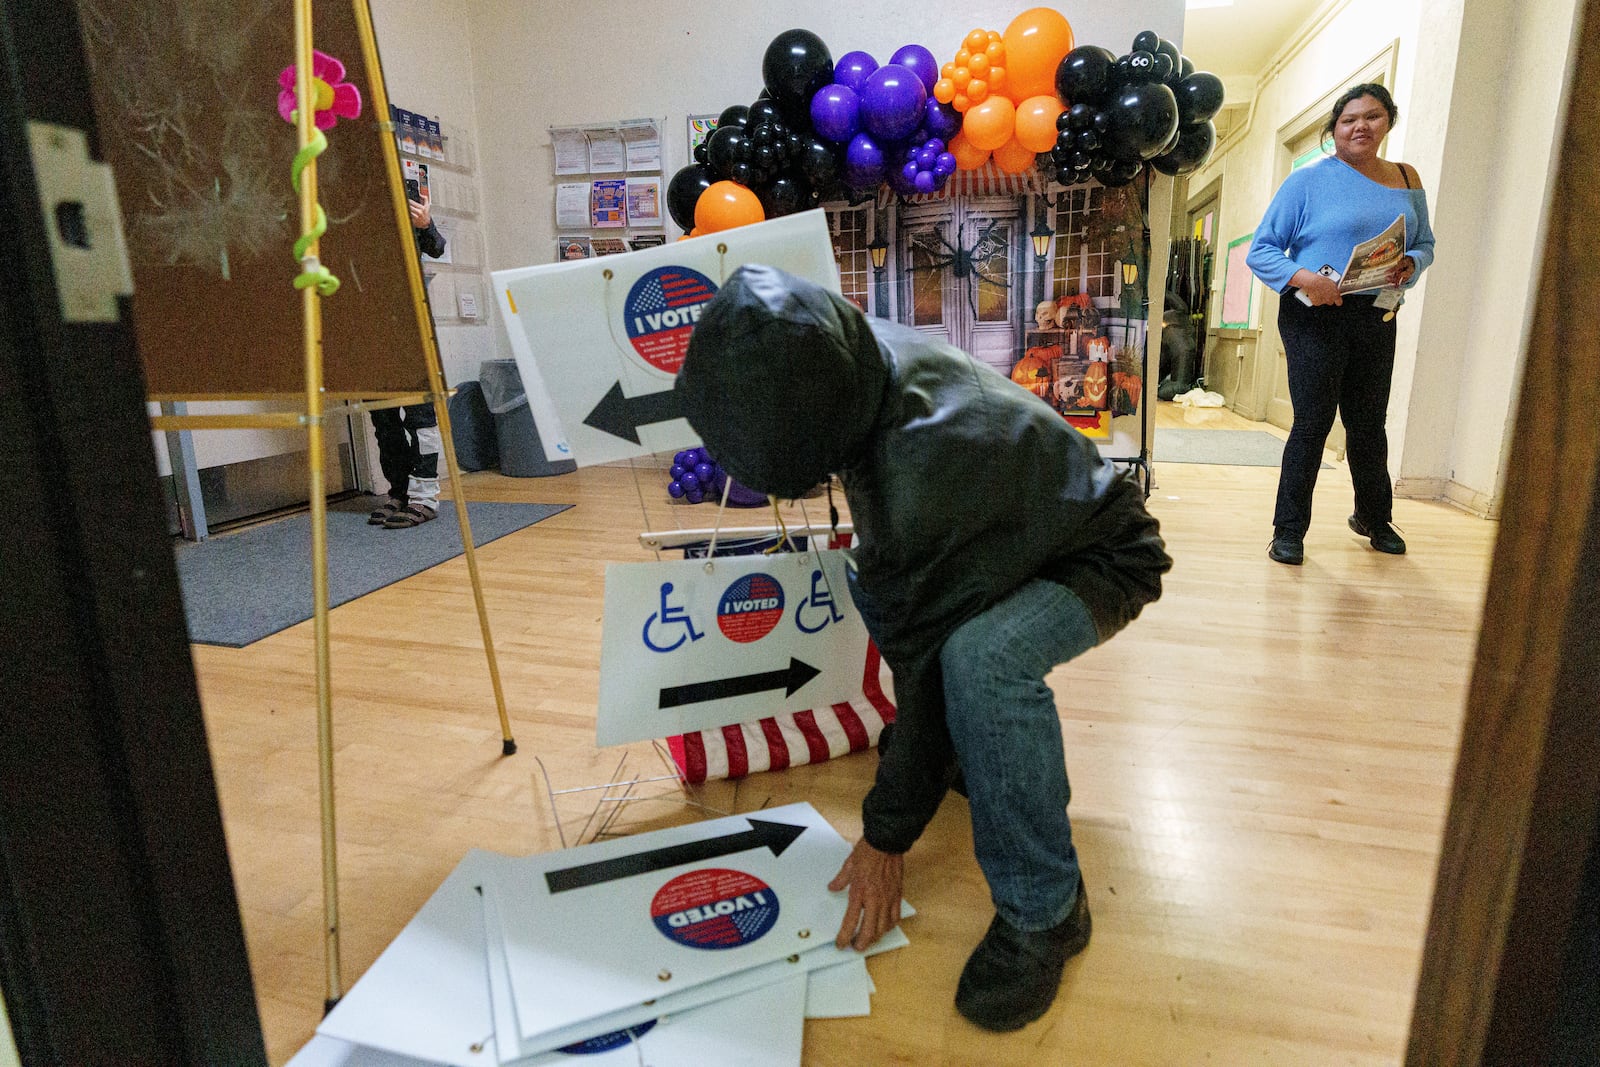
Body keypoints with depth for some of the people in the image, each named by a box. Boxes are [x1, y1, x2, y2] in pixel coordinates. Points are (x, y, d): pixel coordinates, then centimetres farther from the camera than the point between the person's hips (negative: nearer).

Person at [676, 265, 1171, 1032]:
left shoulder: (923, 472, -39)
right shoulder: (866, 357, -16)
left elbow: (924, 666, -30)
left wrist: (885, 838, -17)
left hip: (1100, 558, -9)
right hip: (1023, 530, 9)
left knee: (980, 656, -37)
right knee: (872, 584, 11)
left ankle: (1044, 910, -13)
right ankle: (1007, 752, 18)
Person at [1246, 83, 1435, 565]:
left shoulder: (1406, 180, 13)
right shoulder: (1309, 179, -2)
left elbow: (1425, 243, 18)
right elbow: (1261, 250, -6)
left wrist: (1410, 264, -6)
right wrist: (1303, 277, -24)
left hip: (1377, 320, 5)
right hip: (1316, 317, -5)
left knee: (1368, 423, 13)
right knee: (1313, 422, -7)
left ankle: (1374, 517, 33)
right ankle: (1288, 530, 2)